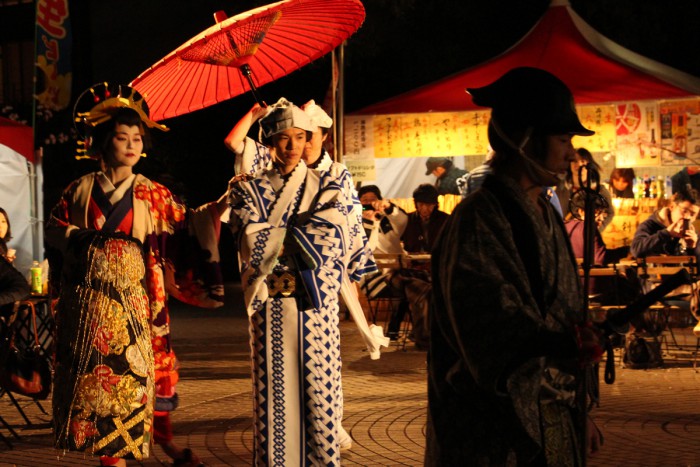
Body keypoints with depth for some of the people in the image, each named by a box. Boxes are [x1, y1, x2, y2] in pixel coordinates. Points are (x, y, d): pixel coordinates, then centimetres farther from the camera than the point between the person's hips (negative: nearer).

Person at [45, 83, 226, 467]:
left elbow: (185, 227, 0)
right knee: (97, 376, 2)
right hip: (90, 302, 1)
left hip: (136, 301, -1)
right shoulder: (80, 191, 7)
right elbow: (53, 230, 11)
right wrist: (82, 237, -5)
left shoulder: (152, 195, 5)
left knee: (142, 372, -1)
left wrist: (218, 208, -11)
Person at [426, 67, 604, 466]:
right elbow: (490, 329, -24)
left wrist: (579, 411, 14)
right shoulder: (478, 221, -14)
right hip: (491, 432, -8)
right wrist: (553, 345, -37)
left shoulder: (547, 217, 12)